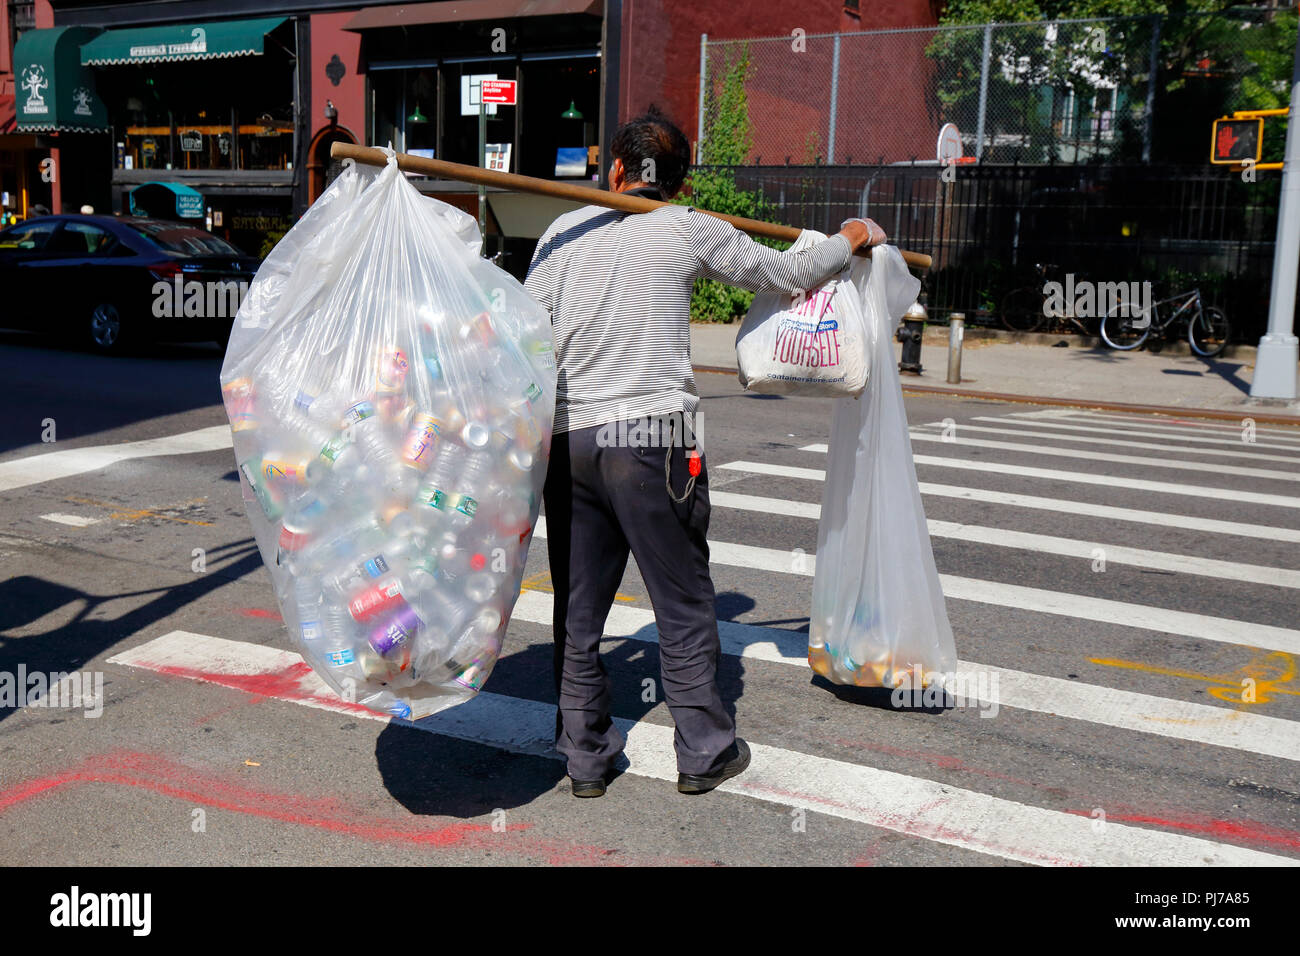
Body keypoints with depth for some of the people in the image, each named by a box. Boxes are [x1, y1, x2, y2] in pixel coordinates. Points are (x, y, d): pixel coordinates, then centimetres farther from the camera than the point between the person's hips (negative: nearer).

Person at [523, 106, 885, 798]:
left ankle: (585, 756, 22)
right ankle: (704, 752, 19)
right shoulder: (689, 230, 1)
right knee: (683, 604, 9)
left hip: (567, 438, 4)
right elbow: (789, 275, 11)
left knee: (578, 608, 12)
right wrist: (851, 239, 29)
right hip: (653, 439, -4)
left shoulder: (563, 231, 10)